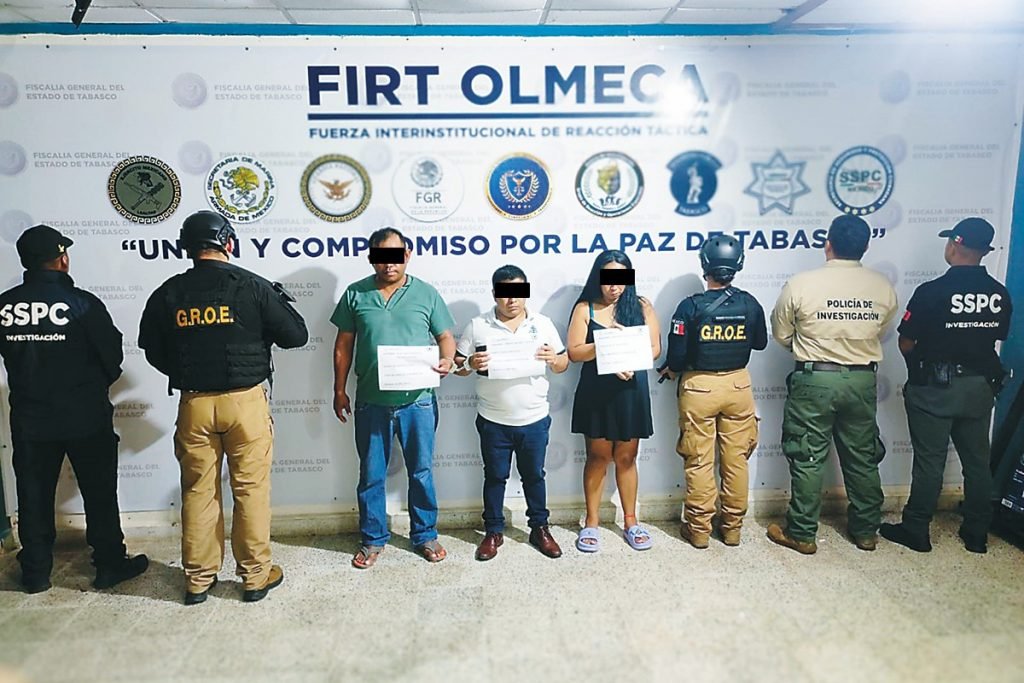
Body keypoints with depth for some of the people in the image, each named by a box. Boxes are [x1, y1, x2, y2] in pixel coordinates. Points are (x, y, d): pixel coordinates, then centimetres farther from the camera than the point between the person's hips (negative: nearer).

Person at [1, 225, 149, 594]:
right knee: (99, 493, 9)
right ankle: (110, 564, 19)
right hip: (86, 418, -3)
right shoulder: (82, 303, -16)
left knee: (34, 495, 15)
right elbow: (113, 355, -8)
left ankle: (35, 572, 26)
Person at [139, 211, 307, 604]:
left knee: (198, 491, 13)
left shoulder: (168, 293, 1)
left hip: (194, 404, 3)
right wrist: (279, 302, 14)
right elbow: (296, 336, -4)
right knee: (251, 490, 7)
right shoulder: (252, 286, -9)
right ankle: (256, 576, 17)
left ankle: (199, 579, 24)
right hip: (245, 401, -2)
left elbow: (154, 352, 10)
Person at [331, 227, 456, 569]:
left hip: (418, 402, 0)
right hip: (371, 402, 1)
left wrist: (447, 360, -17)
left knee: (421, 471, 11)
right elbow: (344, 345, 8)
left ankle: (425, 535, 29)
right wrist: (340, 389, 5)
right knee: (371, 475, 11)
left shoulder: (426, 293, 2)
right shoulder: (355, 294, 4)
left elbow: (446, 336, 4)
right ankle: (373, 539, 28)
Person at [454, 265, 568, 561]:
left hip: (534, 420, 1)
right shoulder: (477, 326, -4)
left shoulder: (543, 324, 0)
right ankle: (493, 531, 28)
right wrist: (470, 363, -22)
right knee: (494, 476, 12)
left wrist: (554, 358, -17)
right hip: (493, 421, -1)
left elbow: (563, 364, 5)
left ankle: (540, 528, 31)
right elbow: (456, 364, 0)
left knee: (534, 475, 15)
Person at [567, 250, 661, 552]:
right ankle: (591, 523, 21)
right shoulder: (585, 308, -1)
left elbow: (655, 348, -1)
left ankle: (630, 521, 26)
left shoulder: (641, 307, 3)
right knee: (598, 457, 8)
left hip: (631, 390, 1)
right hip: (596, 392, -1)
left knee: (626, 458, 11)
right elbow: (574, 352, -7)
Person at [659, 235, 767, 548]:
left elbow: (677, 355, -13)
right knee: (736, 460, 12)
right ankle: (732, 527, 23)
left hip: (699, 387, -3)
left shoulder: (690, 306, -15)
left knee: (699, 461, 7)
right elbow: (760, 343, 11)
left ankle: (698, 529, 16)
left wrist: (671, 371, 7)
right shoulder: (750, 304, -5)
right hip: (738, 384, 3)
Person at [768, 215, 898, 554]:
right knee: (862, 457, 16)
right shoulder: (883, 287, -4)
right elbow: (879, 333, 7)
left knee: (808, 458, 6)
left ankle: (802, 534, 15)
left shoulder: (801, 284, -13)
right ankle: (866, 531, 30)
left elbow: (780, 334, -1)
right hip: (862, 380, 4)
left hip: (814, 379, -3)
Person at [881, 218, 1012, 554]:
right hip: (980, 386, 5)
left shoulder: (931, 292, -17)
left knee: (929, 461, 2)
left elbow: (905, 343, -12)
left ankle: (916, 531, 12)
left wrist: (919, 363, 9)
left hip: (935, 387, -5)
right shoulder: (999, 294, -1)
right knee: (977, 460, 14)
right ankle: (977, 534, 25)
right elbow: (998, 337, 11)